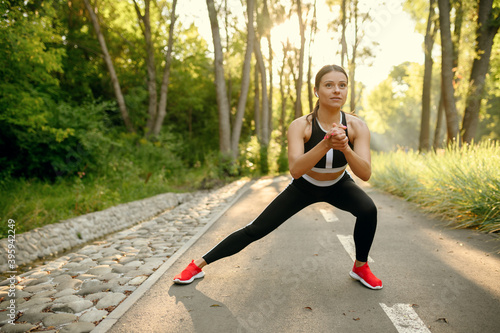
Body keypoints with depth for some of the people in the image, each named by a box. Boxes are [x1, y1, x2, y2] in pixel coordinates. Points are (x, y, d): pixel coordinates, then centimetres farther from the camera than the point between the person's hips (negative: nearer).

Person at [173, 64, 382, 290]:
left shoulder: (357, 126, -24)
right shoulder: (300, 126, -29)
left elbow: (365, 174, -32)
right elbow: (295, 170, -42)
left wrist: (344, 147, -50)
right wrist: (326, 144, -55)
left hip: (338, 186, 2)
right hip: (304, 186, -2)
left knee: (368, 209, -27)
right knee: (256, 229, -6)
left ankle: (360, 267, 2)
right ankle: (198, 264, 8)